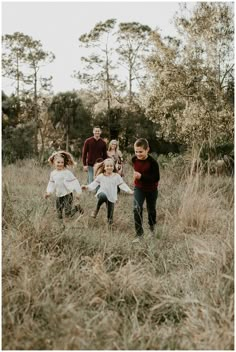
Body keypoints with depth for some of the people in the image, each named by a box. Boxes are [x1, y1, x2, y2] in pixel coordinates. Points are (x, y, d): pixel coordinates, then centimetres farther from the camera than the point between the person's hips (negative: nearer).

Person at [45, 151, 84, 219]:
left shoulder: (67, 172, -15)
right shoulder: (53, 173, 6)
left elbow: (74, 182, -15)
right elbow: (51, 184, 17)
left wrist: (78, 192, -17)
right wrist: (48, 192, 8)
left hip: (67, 195, -6)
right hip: (59, 196, 6)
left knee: (68, 214, -7)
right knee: (59, 215, 7)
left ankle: (77, 208, 18)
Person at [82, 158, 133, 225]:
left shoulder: (117, 176, 2)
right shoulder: (101, 176, 3)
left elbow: (122, 185, 1)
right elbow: (94, 184, 3)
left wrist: (129, 191, -11)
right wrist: (87, 187, -12)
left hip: (111, 197, 2)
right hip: (102, 193, -2)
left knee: (110, 213, 3)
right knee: (102, 196, -39)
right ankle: (96, 209, -17)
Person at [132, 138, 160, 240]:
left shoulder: (152, 162, -26)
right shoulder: (134, 159, -12)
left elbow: (156, 178, -26)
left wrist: (142, 176, -35)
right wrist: (136, 175, 4)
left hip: (151, 189, -2)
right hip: (139, 188, 2)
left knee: (151, 209, 18)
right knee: (137, 209, -16)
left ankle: (152, 226, 48)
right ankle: (139, 233, -8)